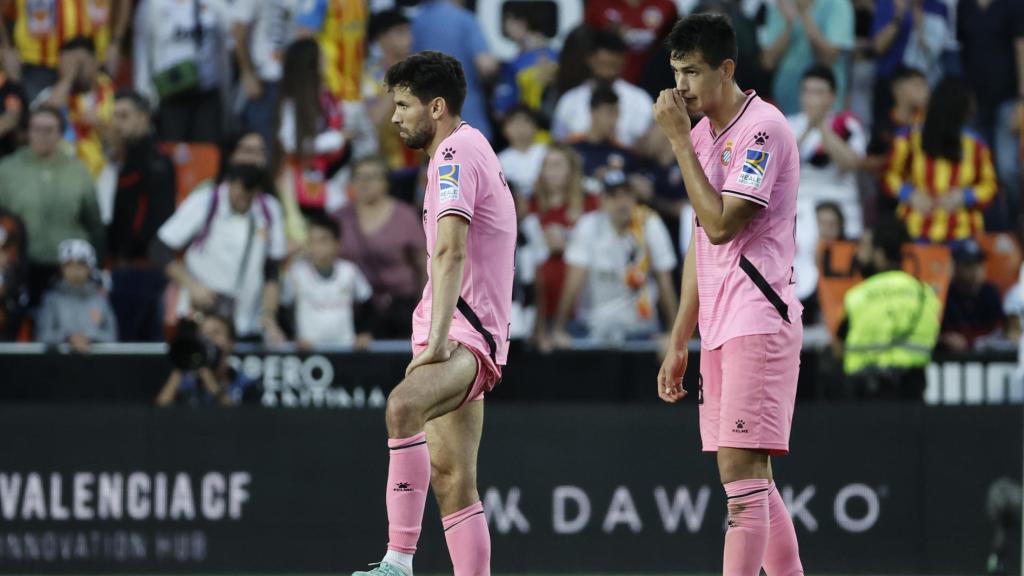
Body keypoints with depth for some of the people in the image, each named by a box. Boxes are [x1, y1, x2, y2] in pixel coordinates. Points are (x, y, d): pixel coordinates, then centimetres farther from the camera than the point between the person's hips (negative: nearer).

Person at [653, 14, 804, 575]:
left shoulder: (763, 129, -12)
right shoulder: (702, 133, 15)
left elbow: (720, 224, -20)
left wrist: (679, 140, -15)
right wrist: (679, 340, 20)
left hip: (758, 322, -9)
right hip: (718, 328, 9)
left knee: (741, 470, -15)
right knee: (750, 480, 9)